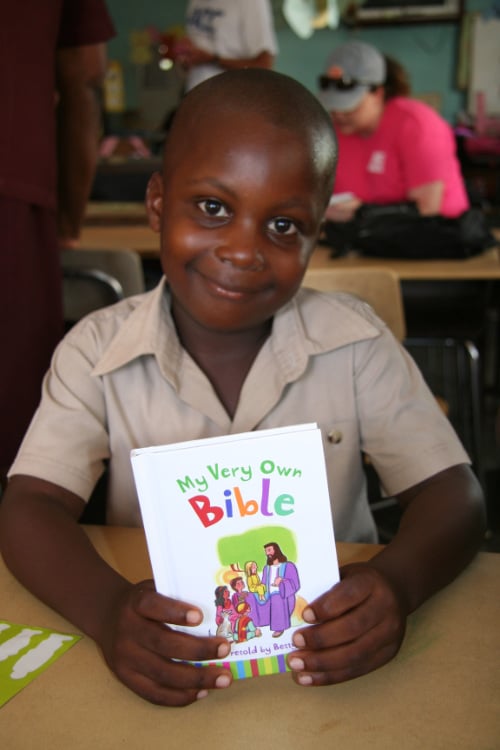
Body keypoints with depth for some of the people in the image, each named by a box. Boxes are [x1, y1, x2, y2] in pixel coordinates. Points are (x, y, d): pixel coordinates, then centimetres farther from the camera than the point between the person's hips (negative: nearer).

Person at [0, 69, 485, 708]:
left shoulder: (354, 344, -7)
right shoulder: (97, 353, -7)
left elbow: (451, 494, -8)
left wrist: (397, 581, -30)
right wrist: (105, 607, -34)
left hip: (326, 659, 1)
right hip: (163, 651, 0)